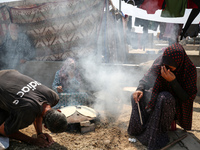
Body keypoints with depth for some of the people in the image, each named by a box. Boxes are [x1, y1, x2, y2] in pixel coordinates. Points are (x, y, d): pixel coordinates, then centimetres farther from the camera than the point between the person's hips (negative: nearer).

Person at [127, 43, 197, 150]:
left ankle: (158, 133, -21)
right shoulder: (159, 62, -14)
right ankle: (139, 128, -6)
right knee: (137, 96, -19)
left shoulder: (190, 70, -22)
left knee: (164, 98, -37)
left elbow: (187, 98, -22)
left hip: (176, 103, -4)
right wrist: (140, 89, -25)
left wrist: (173, 81, -35)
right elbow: (145, 79, -3)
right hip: (158, 96, 4)